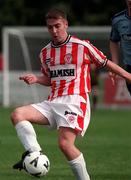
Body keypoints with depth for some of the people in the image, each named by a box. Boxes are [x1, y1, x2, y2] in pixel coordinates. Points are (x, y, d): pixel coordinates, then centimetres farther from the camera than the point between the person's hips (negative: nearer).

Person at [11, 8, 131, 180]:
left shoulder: (82, 46, -2)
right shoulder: (45, 53, 15)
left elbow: (105, 63, 9)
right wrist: (35, 79, 8)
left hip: (75, 101, -6)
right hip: (53, 102, 6)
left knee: (65, 143, -23)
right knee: (17, 114, -15)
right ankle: (34, 154, -27)